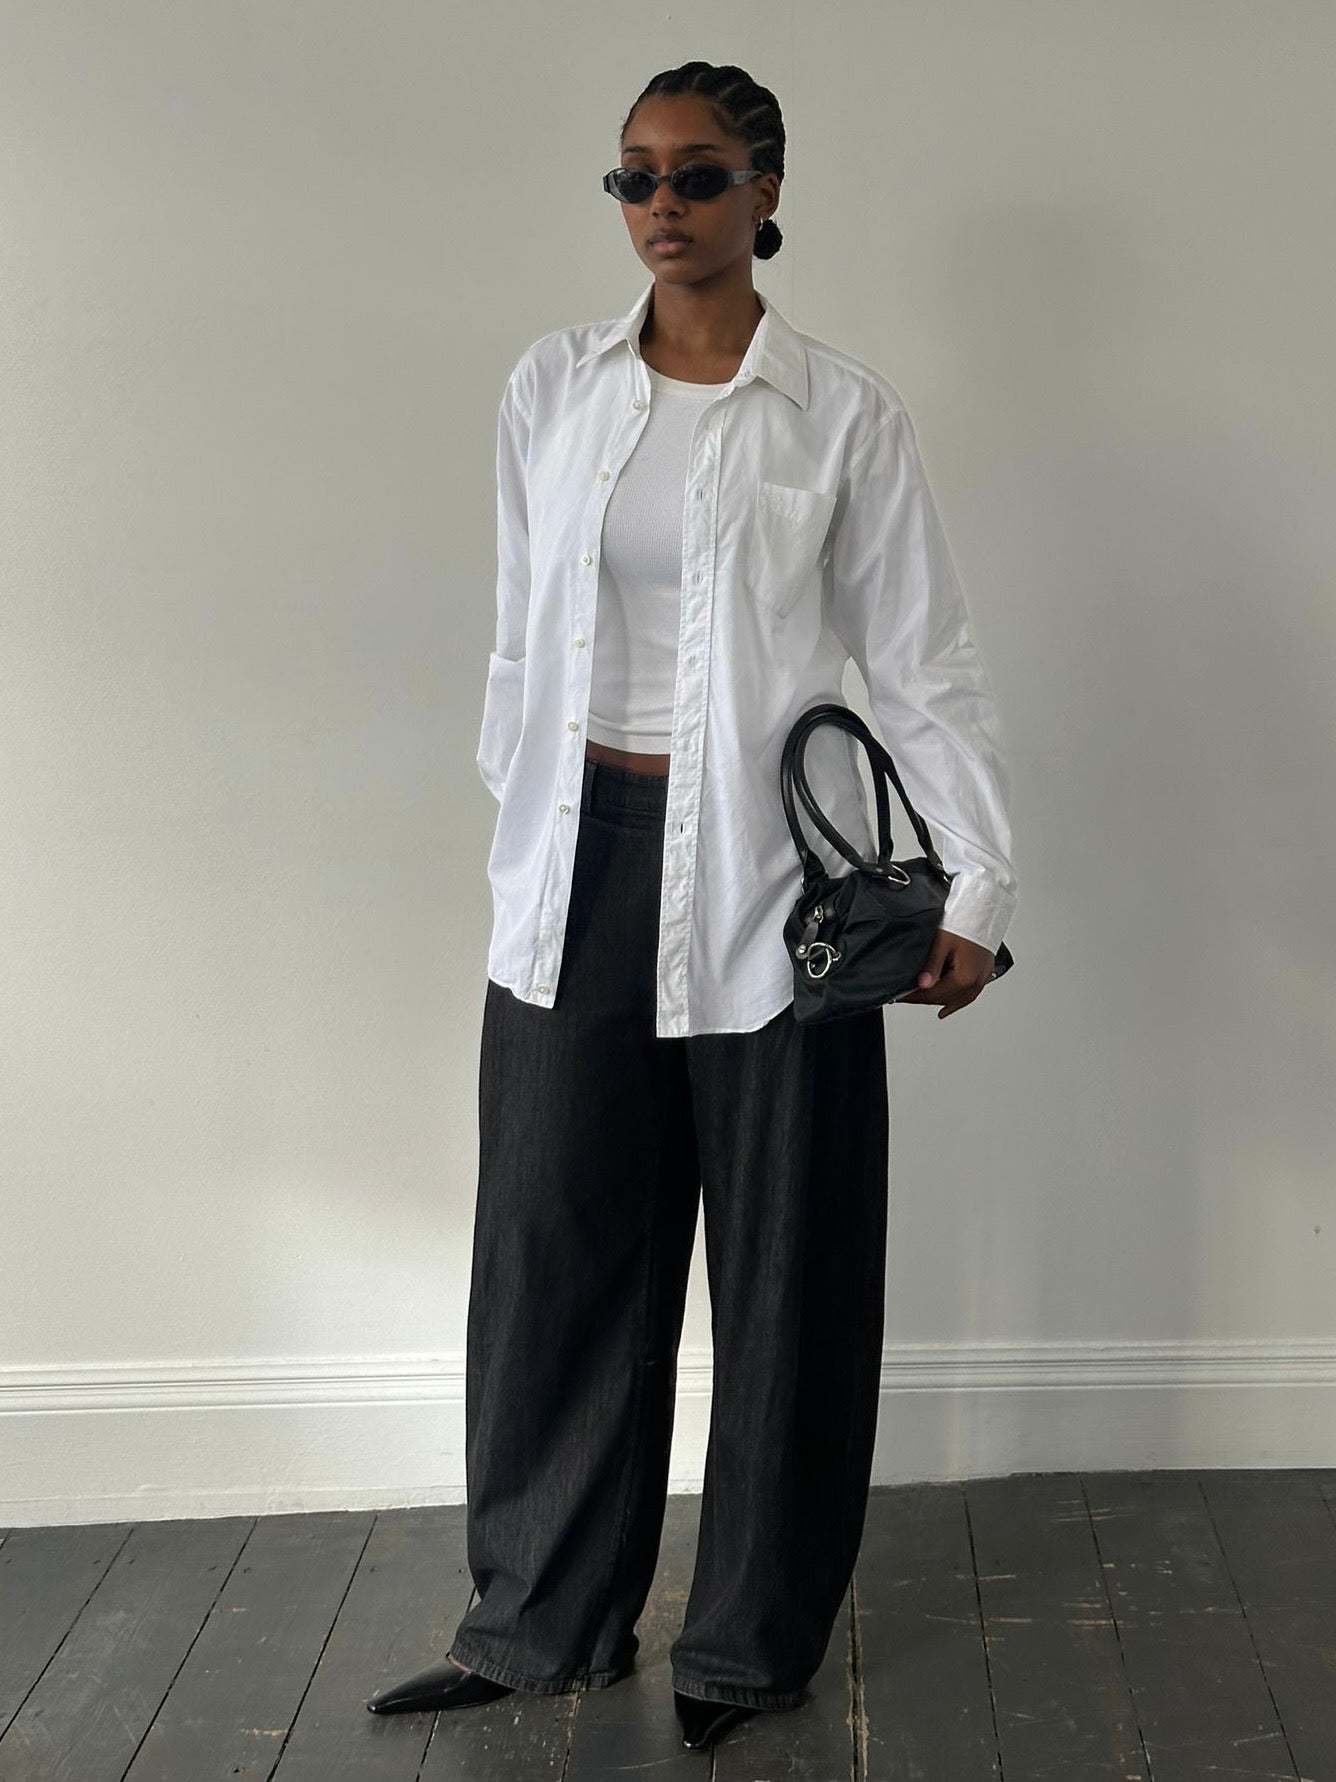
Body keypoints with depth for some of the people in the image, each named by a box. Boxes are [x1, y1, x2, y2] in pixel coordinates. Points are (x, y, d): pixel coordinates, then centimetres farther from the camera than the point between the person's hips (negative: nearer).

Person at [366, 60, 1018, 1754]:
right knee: (558, 1242, 10)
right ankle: (540, 1617, 26)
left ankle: (753, 1634, 25)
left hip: (764, 869, -3)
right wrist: (518, 829, 11)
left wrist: (975, 886, -10)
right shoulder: (550, 388, 6)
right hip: (578, 863, 3)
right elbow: (522, 639, 12)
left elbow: (923, 663, -3)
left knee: (783, 1255, 7)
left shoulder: (843, 412, -3)